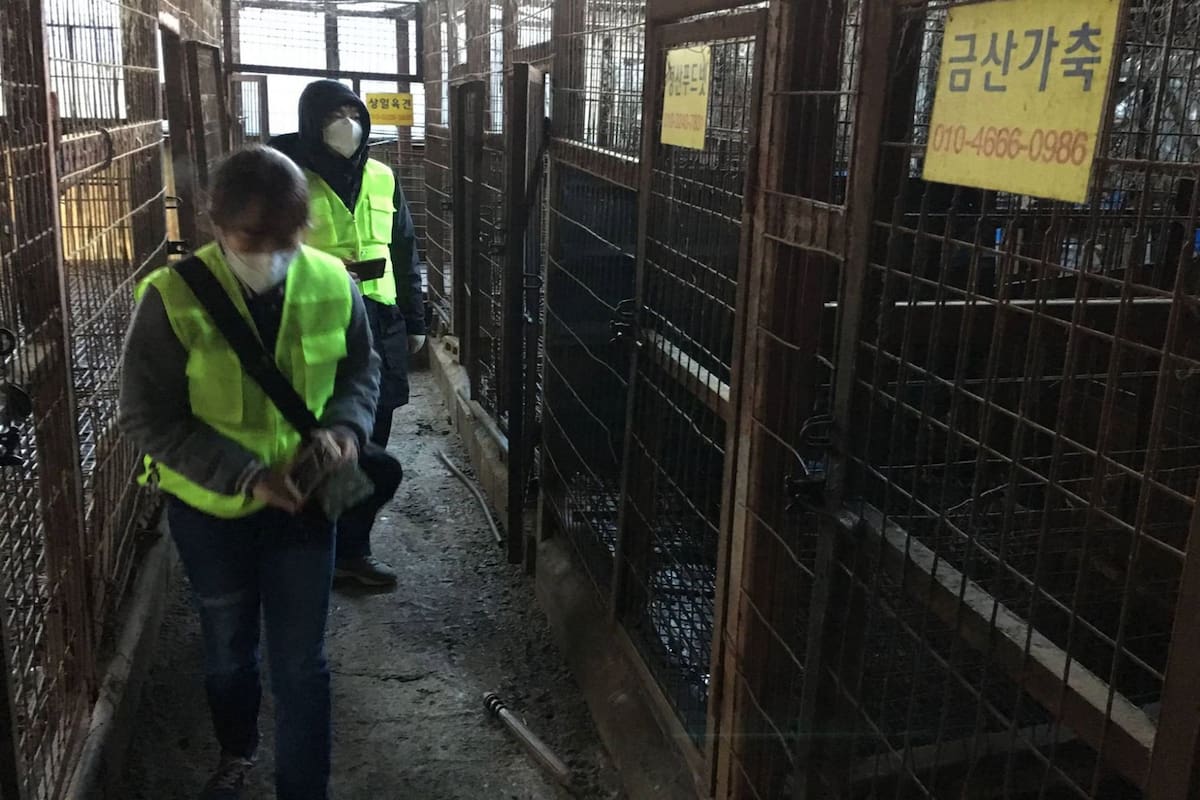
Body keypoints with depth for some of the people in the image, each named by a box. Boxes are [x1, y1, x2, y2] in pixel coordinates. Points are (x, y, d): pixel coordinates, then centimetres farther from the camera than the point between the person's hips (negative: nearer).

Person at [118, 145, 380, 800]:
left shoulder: (332, 285, -13)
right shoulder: (173, 297, -21)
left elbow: (360, 370, 4)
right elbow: (148, 418, -16)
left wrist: (345, 425, -17)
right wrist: (245, 474, -26)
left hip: (302, 502, 1)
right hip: (209, 508, 0)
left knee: (300, 664, 7)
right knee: (228, 652, 22)